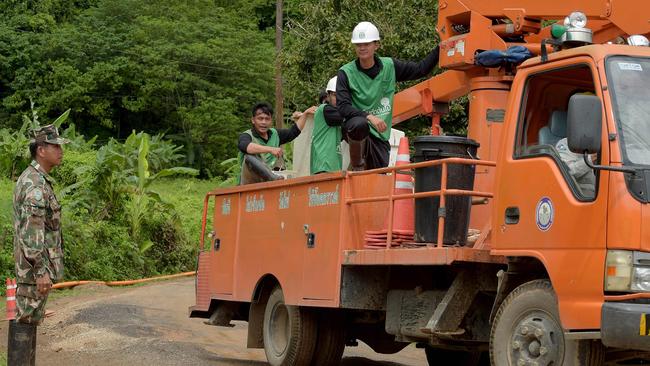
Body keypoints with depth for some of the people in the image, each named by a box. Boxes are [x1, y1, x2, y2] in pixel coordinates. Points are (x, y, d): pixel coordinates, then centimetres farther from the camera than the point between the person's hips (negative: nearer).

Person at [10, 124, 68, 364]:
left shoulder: (30, 179, 14)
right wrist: (41, 271, -24)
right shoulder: (36, 186, -19)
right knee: (25, 320, -5)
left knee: (29, 318, 14)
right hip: (34, 265, -10)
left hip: (31, 264, 10)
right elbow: (32, 234, -24)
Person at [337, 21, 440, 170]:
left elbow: (421, 69, 11)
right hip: (356, 130, -4)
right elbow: (343, 107, -14)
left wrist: (440, 48, 1)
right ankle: (357, 165, -15)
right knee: (360, 124, -39)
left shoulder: (389, 66, 5)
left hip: (380, 135, 4)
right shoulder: (346, 73, -6)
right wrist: (369, 116, -28)